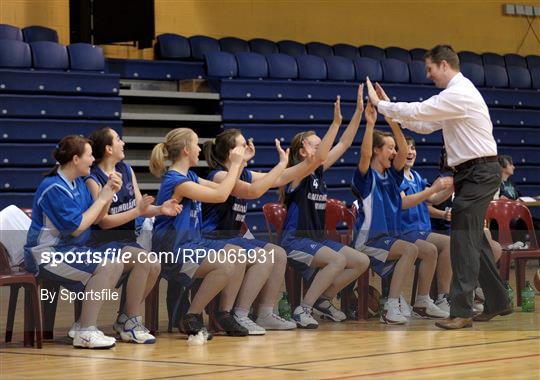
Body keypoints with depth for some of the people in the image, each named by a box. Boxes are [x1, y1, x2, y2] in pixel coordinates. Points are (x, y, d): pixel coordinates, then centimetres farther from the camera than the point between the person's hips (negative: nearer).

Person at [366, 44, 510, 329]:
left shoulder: (458, 94, -17)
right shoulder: (458, 93, 17)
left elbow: (416, 112, -21)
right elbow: (425, 125, 18)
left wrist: (379, 104, -9)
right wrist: (390, 107, 10)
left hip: (479, 172, -10)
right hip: (474, 173, 10)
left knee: (463, 239, -13)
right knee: (474, 238, 15)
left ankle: (461, 311, -15)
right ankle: (496, 302, 25)